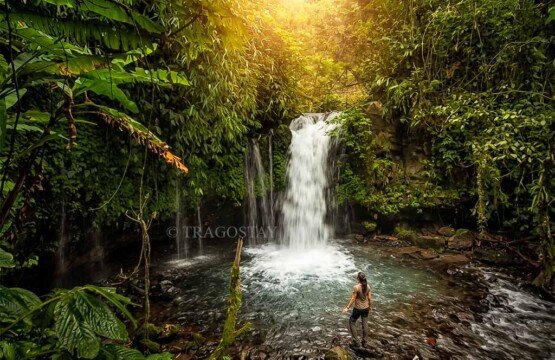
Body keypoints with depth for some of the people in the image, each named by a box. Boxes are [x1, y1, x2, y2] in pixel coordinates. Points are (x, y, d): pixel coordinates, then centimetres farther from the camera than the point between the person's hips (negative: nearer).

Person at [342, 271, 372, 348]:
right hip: (366, 308, 5)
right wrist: (370, 306, 17)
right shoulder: (367, 286, -8)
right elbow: (370, 298, 0)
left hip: (358, 308, -5)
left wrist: (347, 308, -11)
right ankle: (364, 342, 29)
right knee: (365, 324, 18)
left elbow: (353, 299, -19)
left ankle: (356, 342, 14)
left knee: (351, 323, 13)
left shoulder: (356, 287, -24)